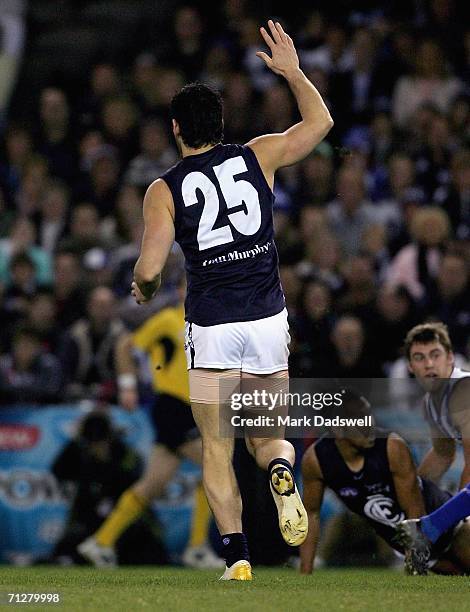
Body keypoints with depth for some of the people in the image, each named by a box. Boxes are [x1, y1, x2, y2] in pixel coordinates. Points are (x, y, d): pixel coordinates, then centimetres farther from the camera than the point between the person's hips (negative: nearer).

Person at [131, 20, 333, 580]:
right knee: (266, 435, 16)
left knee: (216, 448, 8)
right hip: (268, 319, 2)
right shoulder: (257, 156, 4)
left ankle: (236, 556, -3)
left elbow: (149, 269, -8)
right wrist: (292, 72, 26)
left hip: (212, 328, -2)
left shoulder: (165, 190, -2)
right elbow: (320, 122, 16)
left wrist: (142, 290, 13)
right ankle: (281, 471, -19)